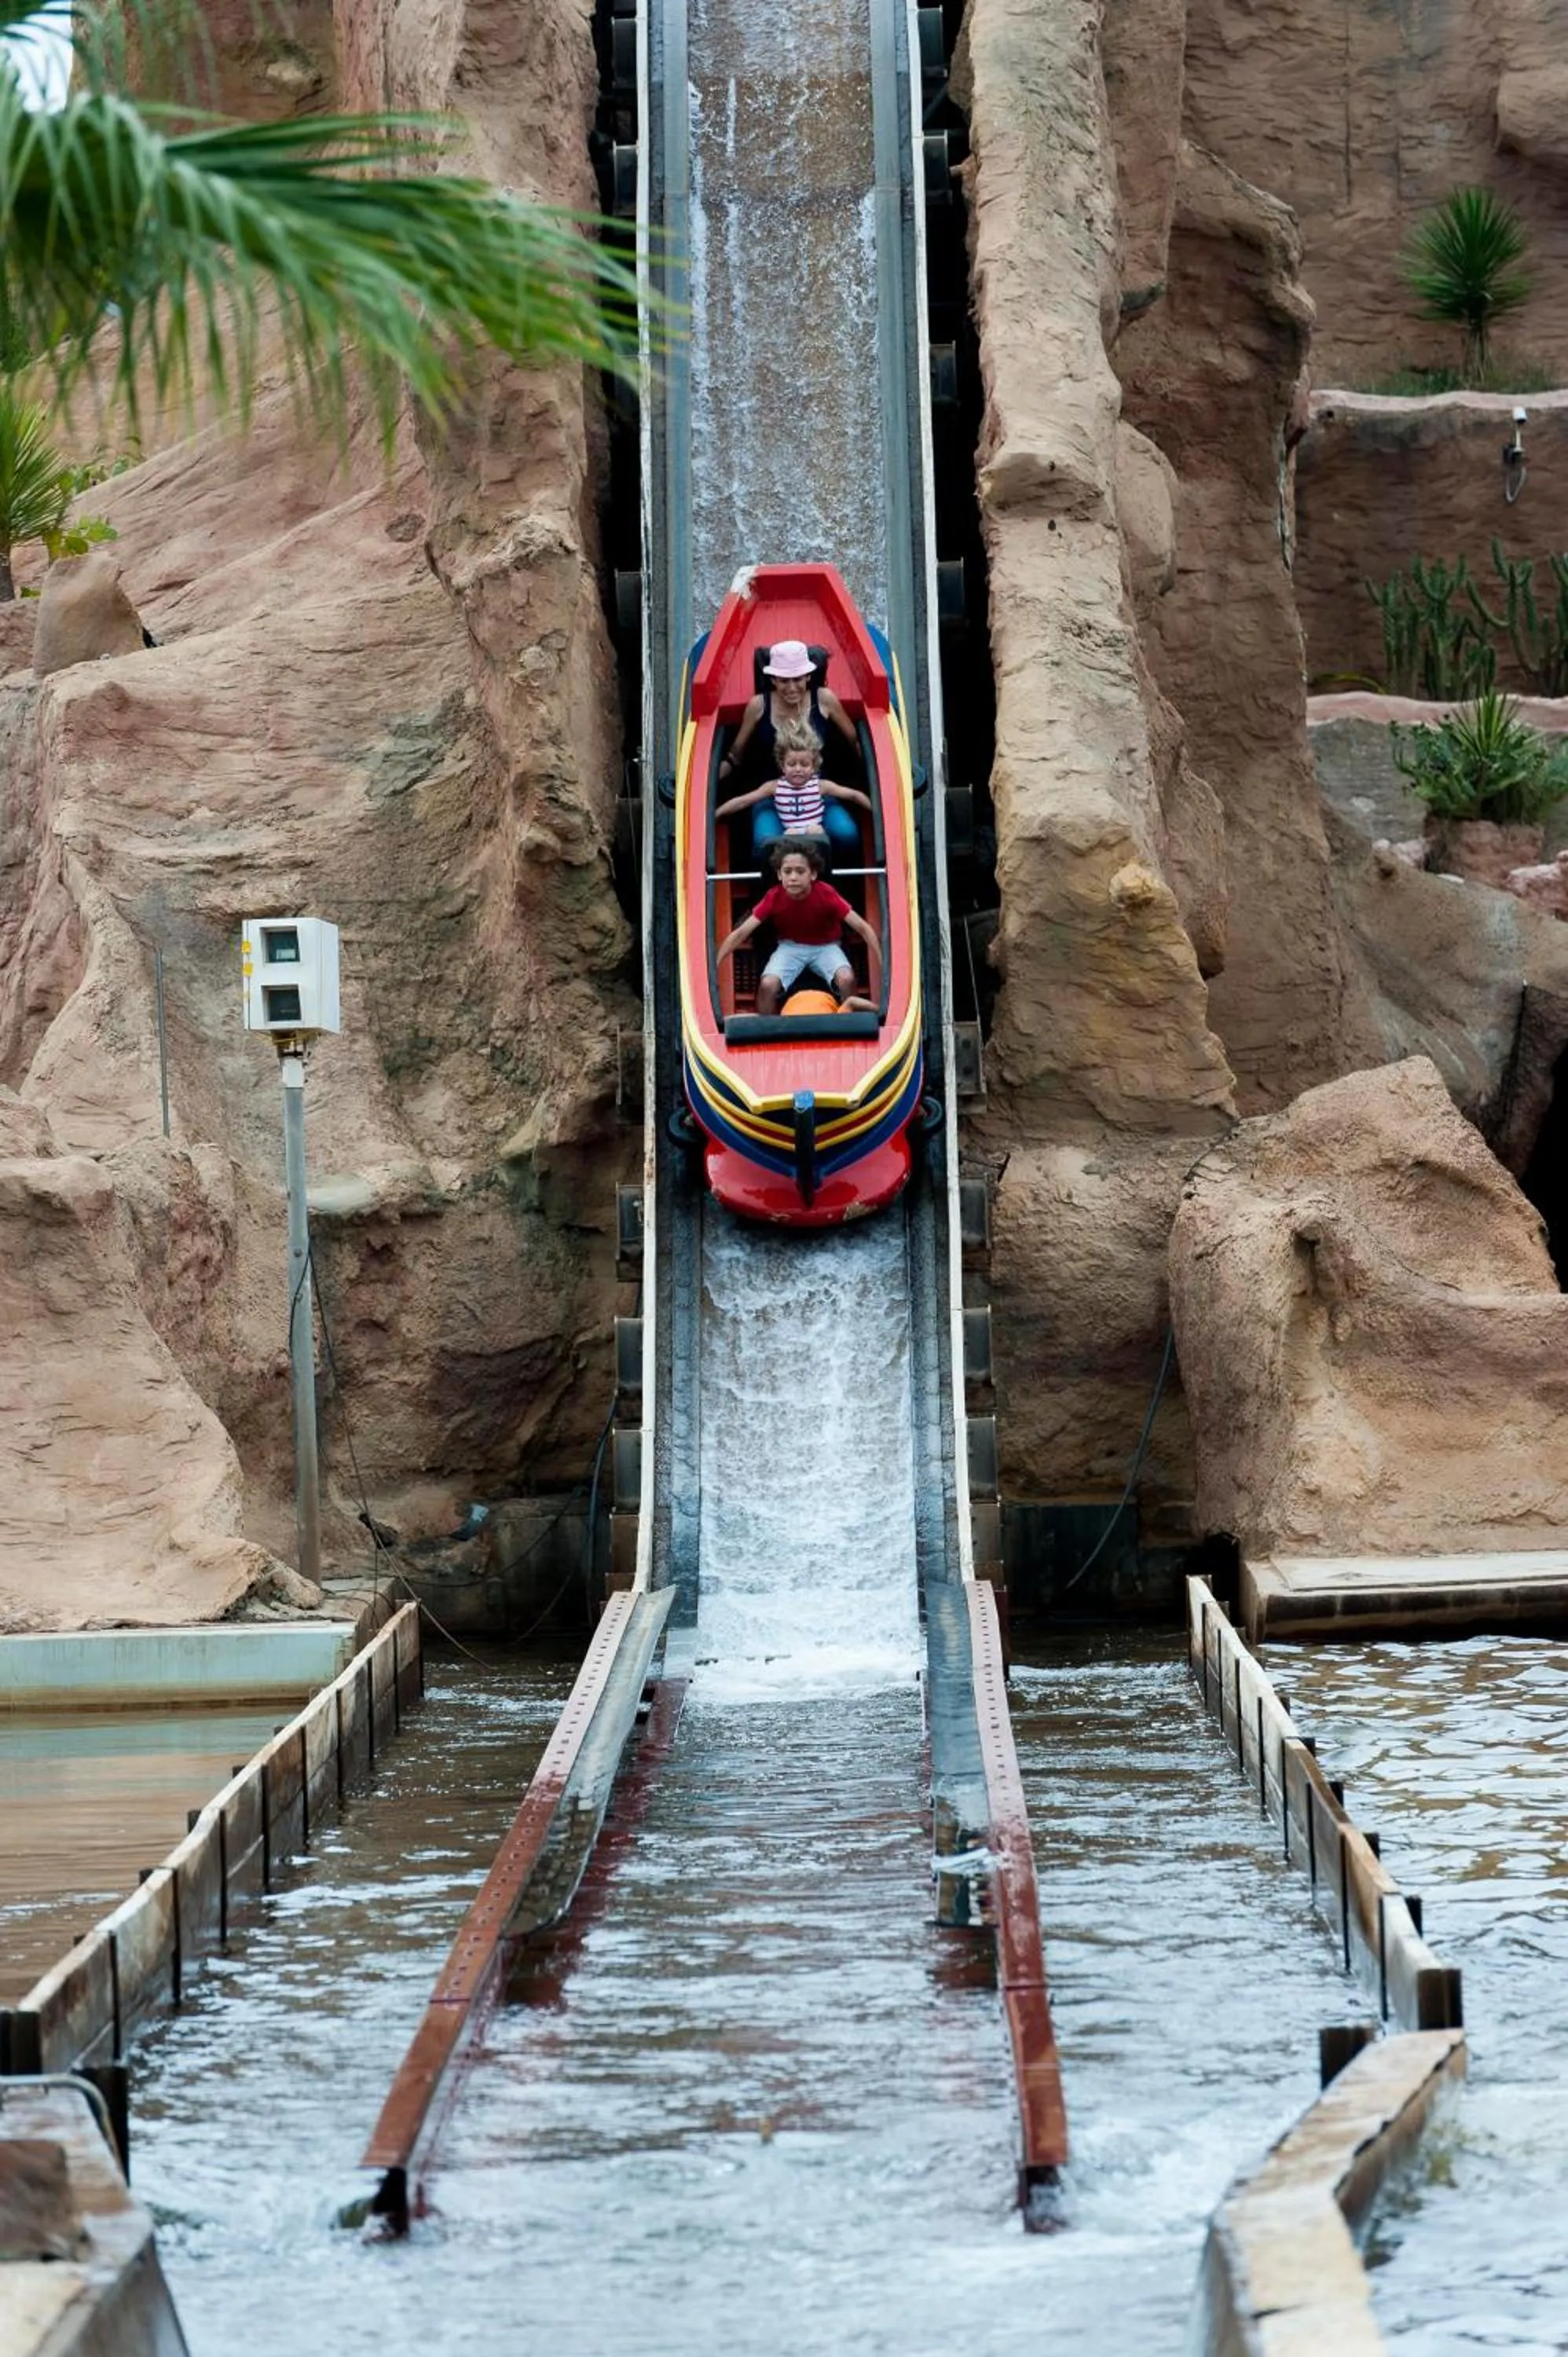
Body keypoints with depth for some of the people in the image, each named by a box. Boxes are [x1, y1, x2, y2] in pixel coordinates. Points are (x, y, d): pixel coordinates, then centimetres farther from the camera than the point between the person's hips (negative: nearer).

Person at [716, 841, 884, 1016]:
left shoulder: (826, 894, -24)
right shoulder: (773, 898, -21)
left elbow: (864, 928, -22)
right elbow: (740, 933, -17)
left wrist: (883, 966, -31)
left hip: (825, 947, -1)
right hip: (791, 946, 1)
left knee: (847, 980, -30)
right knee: (767, 985, -27)